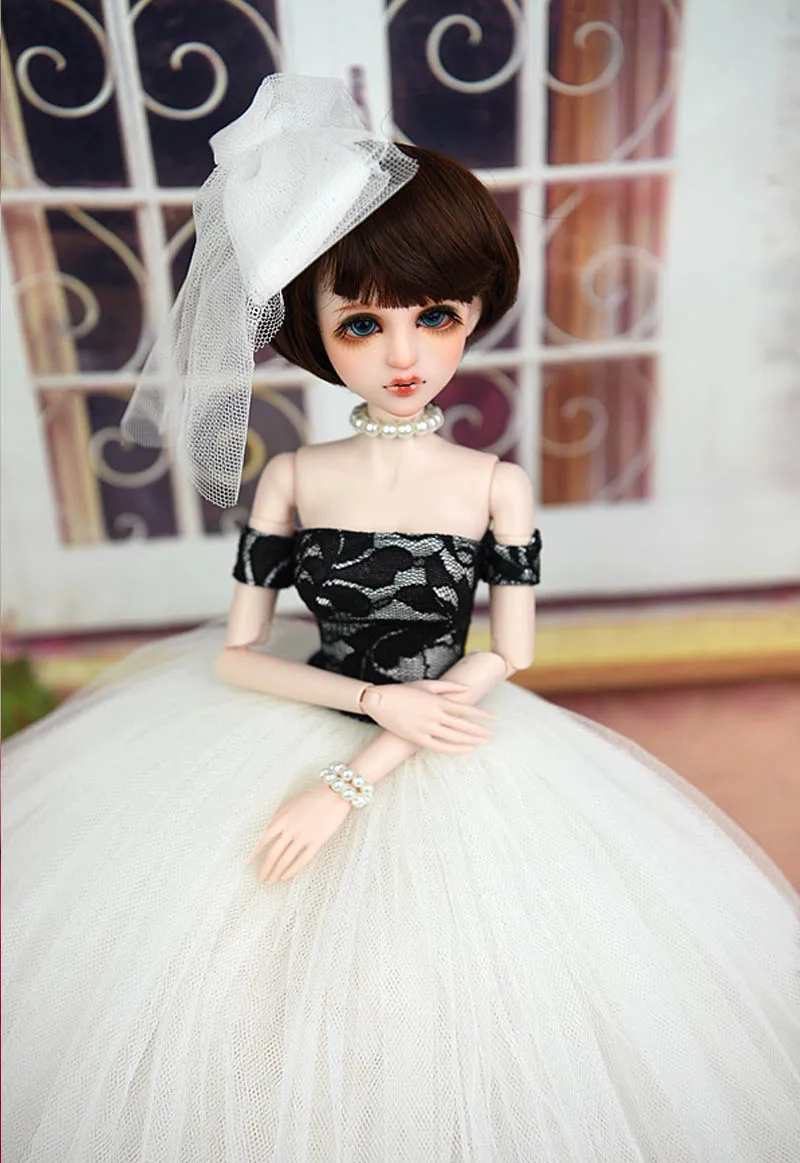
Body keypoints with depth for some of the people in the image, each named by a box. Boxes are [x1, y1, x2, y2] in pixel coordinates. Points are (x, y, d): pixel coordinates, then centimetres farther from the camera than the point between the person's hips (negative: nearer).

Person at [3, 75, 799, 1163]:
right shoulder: (292, 479, -8)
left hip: (452, 748, 0)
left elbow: (506, 658, -10)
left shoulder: (496, 484, -10)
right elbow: (233, 656, -5)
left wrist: (351, 783, -15)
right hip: (299, 726, 1)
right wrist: (379, 699, -18)